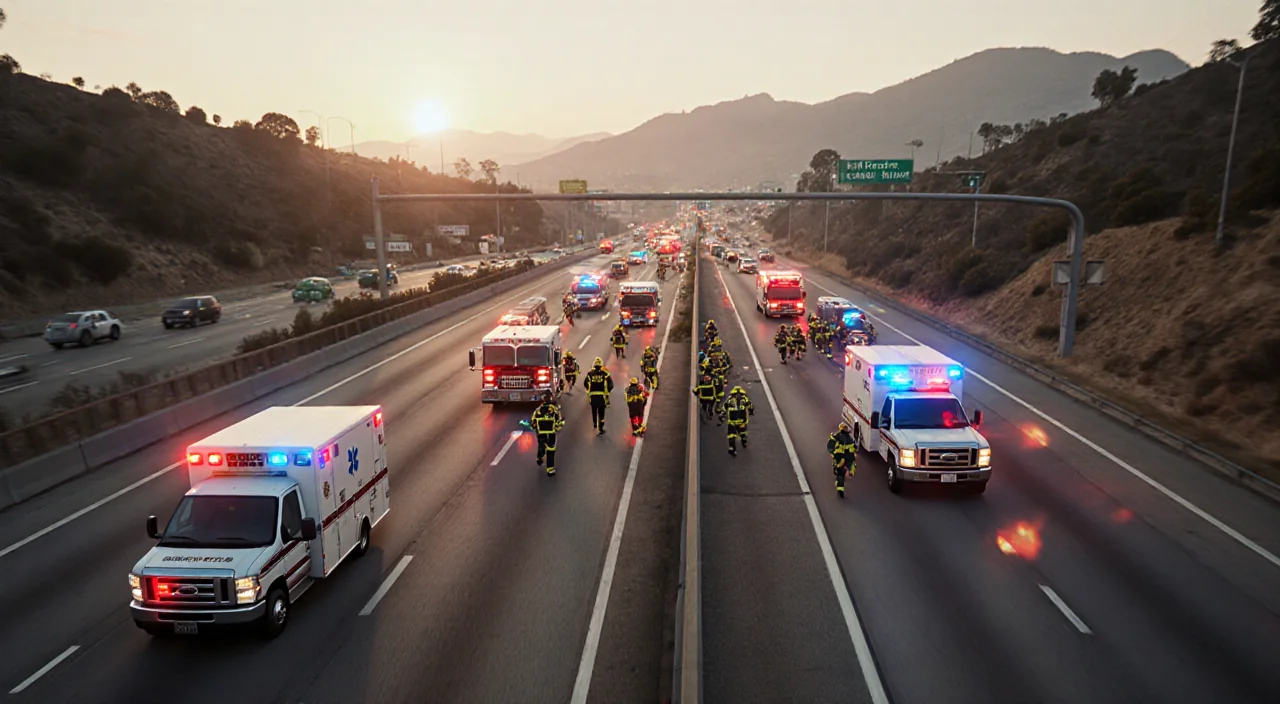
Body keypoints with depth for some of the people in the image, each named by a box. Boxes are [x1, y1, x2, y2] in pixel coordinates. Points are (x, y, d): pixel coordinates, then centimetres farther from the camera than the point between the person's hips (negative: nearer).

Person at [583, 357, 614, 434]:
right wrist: (607, 391, 9)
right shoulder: (605, 374, -5)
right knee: (601, 412, 4)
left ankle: (594, 423, 39)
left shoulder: (590, 373, -2)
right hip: (602, 396, -1)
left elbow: (585, 384, 1)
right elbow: (611, 384, -7)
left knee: (594, 410, 23)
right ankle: (601, 428, 2)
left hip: (592, 395, 2)